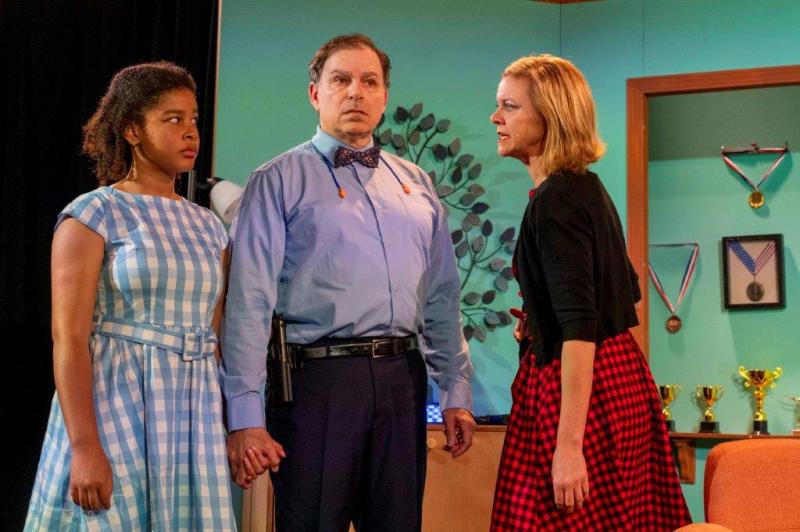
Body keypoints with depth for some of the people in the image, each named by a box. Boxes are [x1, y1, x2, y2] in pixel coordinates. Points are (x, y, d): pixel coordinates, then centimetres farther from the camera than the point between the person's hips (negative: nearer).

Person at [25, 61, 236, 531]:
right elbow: (68, 339, -11)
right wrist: (84, 448, -19)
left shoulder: (209, 227, 12)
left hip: (196, 415, 5)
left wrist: (230, 433, 9)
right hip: (115, 408, -5)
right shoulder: (93, 215, -4)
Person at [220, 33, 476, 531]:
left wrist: (456, 392, 10)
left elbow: (442, 297, 16)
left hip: (402, 380, 5)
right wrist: (246, 418, -13)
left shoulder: (416, 185, 15)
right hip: (317, 378, -4)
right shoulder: (279, 181, 0)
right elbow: (249, 302, -7)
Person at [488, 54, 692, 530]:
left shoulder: (555, 201, -16)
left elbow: (580, 327, -24)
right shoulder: (588, 188, 12)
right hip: (620, 371, 10)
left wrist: (569, 443, -28)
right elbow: (627, 291, 23)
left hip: (580, 384, -10)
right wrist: (540, 322, 33)